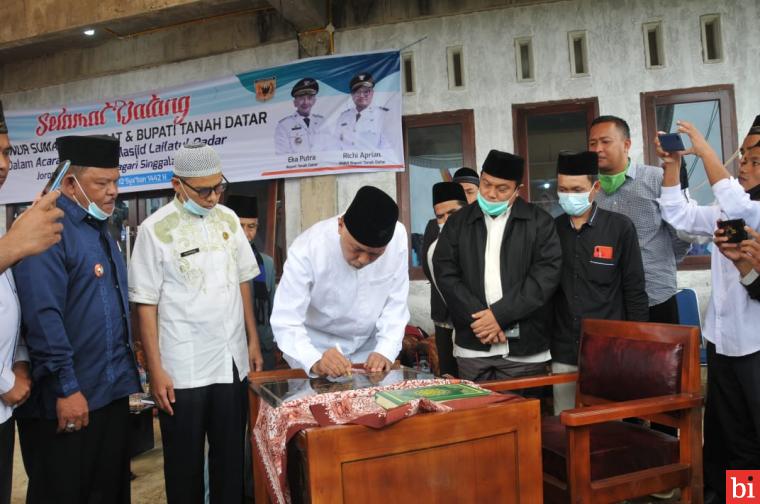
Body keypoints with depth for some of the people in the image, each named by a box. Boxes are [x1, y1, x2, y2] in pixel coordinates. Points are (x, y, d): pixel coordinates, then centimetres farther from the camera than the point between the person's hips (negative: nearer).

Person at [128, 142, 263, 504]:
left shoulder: (228, 219, 5)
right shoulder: (155, 230, -9)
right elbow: (146, 305, -8)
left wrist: (253, 341, 10)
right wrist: (156, 371, -9)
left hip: (233, 362, 4)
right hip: (182, 369, -4)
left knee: (231, 457, 14)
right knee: (185, 462, 11)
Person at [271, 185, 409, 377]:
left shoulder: (398, 237, -22)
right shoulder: (306, 249, -29)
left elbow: (395, 304, -12)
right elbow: (285, 321, -29)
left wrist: (386, 351, -26)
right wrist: (314, 362, -46)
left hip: (368, 349, 3)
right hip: (316, 348, -2)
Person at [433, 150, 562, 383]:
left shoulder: (540, 222, 2)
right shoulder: (457, 222, 8)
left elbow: (547, 275, -8)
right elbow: (445, 274, 1)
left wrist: (499, 314, -14)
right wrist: (478, 318, -11)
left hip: (524, 348, -1)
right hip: (472, 346, 2)